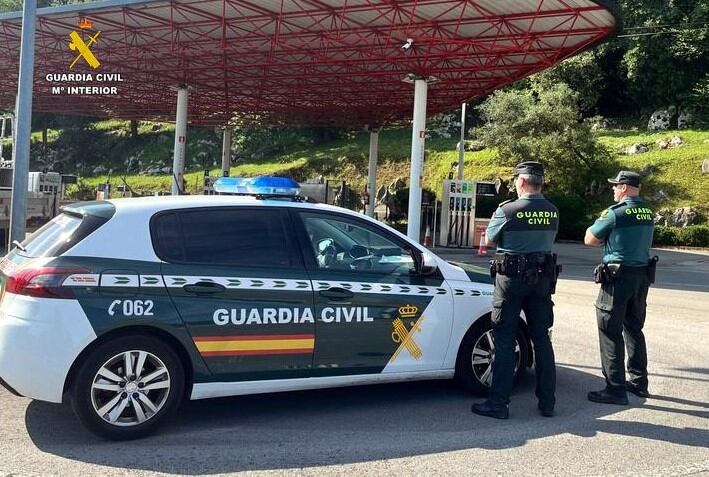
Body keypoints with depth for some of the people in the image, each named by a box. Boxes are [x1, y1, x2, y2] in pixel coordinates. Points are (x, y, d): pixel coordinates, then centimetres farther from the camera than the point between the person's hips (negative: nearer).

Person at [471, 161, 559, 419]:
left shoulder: (508, 210, -14)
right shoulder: (552, 212, 1)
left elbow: (490, 238, 0)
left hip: (511, 278, -5)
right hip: (542, 279, 5)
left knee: (504, 340, 1)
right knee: (541, 338, 13)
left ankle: (498, 403, 3)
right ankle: (547, 402, 18)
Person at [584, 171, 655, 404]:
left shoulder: (615, 212, -15)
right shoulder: (647, 213, 8)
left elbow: (590, 239, -6)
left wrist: (599, 232, 10)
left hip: (618, 276, -8)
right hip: (642, 275, 8)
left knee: (610, 333, -2)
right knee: (634, 329, 19)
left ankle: (615, 389, -1)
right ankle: (639, 382, 27)